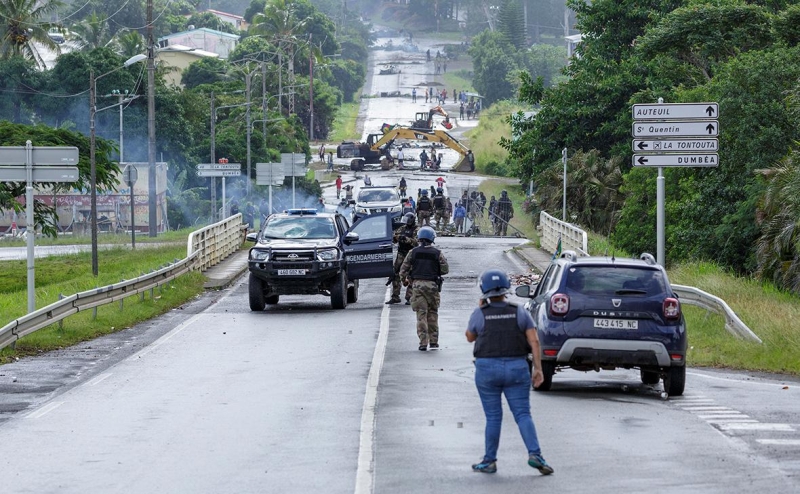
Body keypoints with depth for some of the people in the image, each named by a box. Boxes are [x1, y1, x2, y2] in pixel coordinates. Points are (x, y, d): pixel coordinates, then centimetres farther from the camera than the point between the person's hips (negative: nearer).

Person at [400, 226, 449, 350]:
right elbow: (445, 269, 1)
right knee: (432, 313, 12)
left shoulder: (413, 252, 1)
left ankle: (423, 342, -6)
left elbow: (404, 269, 2)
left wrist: (404, 279, 21)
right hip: (432, 285, 0)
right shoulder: (437, 253, -1)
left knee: (421, 314, 0)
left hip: (417, 285, 0)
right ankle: (433, 341, 13)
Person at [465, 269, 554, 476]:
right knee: (523, 414, 1)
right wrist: (538, 368, -3)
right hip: (516, 369, 1)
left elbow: (470, 337, 14)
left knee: (493, 417, 8)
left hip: (487, 369, -1)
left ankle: (489, 461, 11)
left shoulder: (479, 314, -4)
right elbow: (534, 341, -5)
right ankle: (535, 454, -15)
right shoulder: (520, 312, 0)